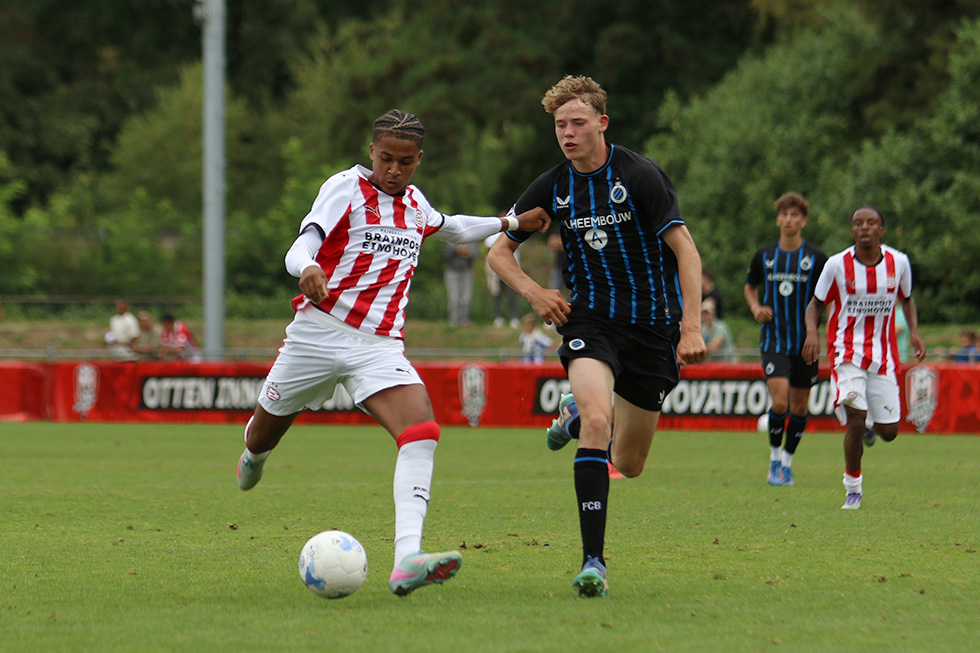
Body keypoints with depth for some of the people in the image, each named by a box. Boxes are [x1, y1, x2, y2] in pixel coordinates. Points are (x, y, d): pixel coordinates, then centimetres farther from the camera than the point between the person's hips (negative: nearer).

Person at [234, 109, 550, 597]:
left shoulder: (414, 204, 13)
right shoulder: (346, 187, -4)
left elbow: (451, 229, 37)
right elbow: (301, 246, -17)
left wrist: (510, 223, 32)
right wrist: (307, 268, -40)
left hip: (380, 346, 3)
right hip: (318, 332, -3)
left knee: (421, 433, -23)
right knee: (264, 433, 14)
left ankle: (407, 560, -37)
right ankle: (254, 455, 57)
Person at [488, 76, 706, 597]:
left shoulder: (640, 176, -11)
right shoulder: (552, 188, 0)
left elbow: (685, 249, -12)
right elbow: (499, 250, 13)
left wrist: (692, 326, -20)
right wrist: (532, 291, -6)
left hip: (652, 324, -1)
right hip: (590, 317, 1)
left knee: (628, 465, 9)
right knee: (596, 418, -29)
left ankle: (579, 413, 46)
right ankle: (593, 562, -26)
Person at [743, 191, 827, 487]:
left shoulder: (816, 257, -2)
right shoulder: (764, 255, 3)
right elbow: (750, 287, 19)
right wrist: (756, 308, -1)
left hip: (806, 342, 0)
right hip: (773, 340, 0)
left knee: (800, 407, 6)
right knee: (779, 402, -15)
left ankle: (787, 461, 23)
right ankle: (774, 458, 5)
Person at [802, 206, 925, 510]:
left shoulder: (899, 262, -1)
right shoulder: (837, 264, -8)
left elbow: (907, 299, 17)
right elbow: (815, 304, 2)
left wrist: (914, 332, -1)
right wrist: (811, 331, -19)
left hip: (883, 354, 3)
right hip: (847, 351, -3)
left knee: (888, 432, 3)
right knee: (855, 419, -19)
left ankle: (872, 425, 42)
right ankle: (853, 488, 0)